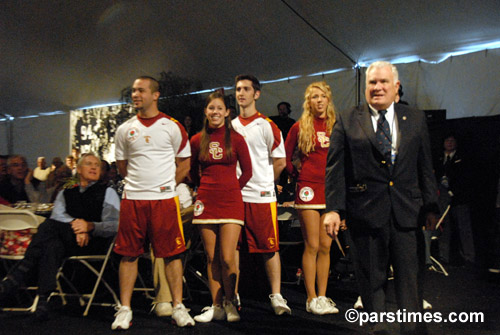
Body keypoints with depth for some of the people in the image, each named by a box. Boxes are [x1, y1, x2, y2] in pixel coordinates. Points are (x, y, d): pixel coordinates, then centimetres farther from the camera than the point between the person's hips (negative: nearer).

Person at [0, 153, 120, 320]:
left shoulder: (108, 193, 16)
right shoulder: (65, 194, 27)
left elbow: (114, 225, 1)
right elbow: (58, 215, 5)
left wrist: (89, 226, -17)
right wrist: (76, 226, -16)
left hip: (94, 241, -3)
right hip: (67, 241, 3)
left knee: (50, 225, -27)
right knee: (53, 246, -34)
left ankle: (15, 278, -30)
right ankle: (43, 299, -37)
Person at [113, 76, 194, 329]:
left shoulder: (172, 127, 3)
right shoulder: (125, 129, 10)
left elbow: (185, 164, 8)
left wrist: (166, 184, 4)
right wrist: (138, 183, 13)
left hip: (164, 198, -2)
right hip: (132, 199, 2)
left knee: (172, 253, 1)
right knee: (128, 254, 4)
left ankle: (178, 307, 11)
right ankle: (124, 310, 15)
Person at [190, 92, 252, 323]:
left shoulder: (236, 139, 1)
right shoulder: (197, 141, 6)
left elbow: (247, 171, 7)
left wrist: (230, 190, 6)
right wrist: (206, 189, 11)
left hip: (231, 202, -2)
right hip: (206, 203, 2)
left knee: (227, 259, -6)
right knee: (211, 259, 6)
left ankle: (229, 304, 13)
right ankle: (216, 306, 17)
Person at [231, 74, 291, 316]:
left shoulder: (266, 125, 0)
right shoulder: (230, 126, 12)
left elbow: (280, 162, 1)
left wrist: (263, 182, 5)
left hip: (261, 196, -4)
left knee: (270, 247, -1)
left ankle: (276, 296, 7)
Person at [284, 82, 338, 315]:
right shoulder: (300, 127, 1)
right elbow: (285, 157, 8)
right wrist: (296, 174, 4)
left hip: (332, 189, 3)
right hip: (309, 188, -3)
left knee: (325, 246, 8)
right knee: (312, 246, -2)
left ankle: (322, 296, 18)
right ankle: (311, 299, 8)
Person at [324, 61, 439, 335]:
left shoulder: (416, 120, 11)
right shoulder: (346, 121, 4)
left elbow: (425, 167, 12)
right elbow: (335, 168, -1)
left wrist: (430, 206, 8)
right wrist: (333, 208, -8)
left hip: (406, 212, 2)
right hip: (365, 211, -1)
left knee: (410, 277, 6)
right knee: (371, 279, 8)